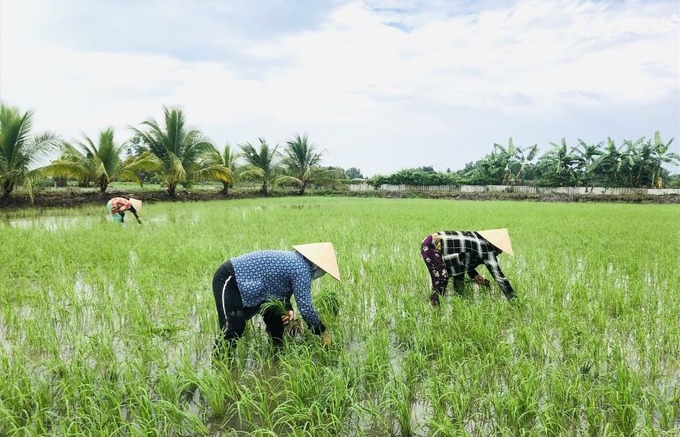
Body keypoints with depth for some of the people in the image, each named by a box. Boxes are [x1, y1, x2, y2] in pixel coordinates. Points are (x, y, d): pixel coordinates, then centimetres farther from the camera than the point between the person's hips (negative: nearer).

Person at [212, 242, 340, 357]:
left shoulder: (295, 260, 6)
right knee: (234, 328, -15)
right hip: (228, 280, -10)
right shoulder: (302, 269, -21)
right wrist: (323, 332, -8)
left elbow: (281, 291, 14)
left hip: (245, 282, 10)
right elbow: (305, 306, -21)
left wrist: (288, 310, -5)